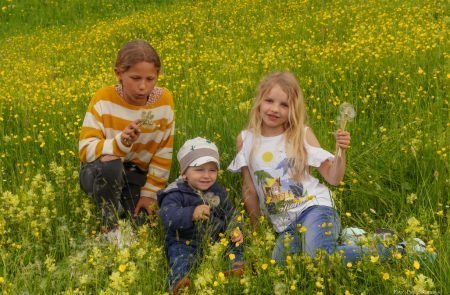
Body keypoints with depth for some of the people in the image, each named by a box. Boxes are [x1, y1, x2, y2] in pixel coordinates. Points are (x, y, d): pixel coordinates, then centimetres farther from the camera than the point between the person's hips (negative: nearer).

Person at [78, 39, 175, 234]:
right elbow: (85, 150, -23)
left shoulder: (164, 101, -11)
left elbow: (164, 154, -4)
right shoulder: (103, 100, -19)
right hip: (101, 174, -2)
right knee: (110, 166, -37)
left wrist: (150, 192, -8)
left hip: (138, 176, 2)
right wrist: (120, 143, -39)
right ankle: (111, 228, -15)